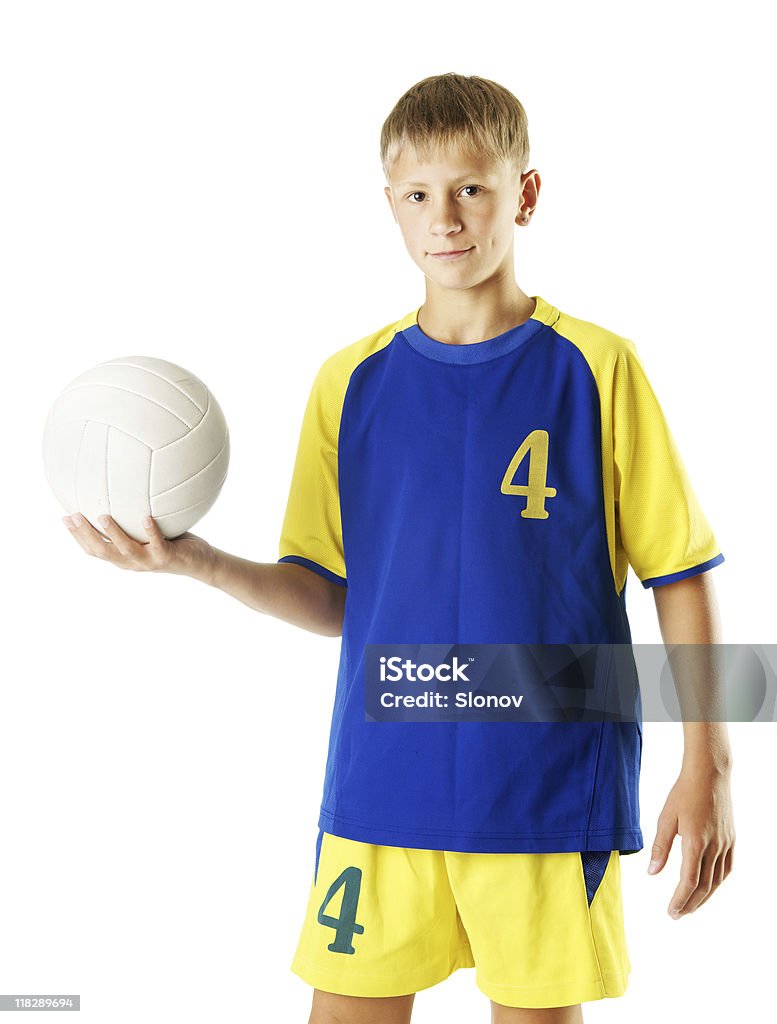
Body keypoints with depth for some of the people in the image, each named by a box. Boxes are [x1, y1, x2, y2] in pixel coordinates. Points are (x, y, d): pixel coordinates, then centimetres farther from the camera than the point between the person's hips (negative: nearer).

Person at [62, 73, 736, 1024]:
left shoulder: (595, 369, -3)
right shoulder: (351, 382, 6)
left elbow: (680, 576, 0)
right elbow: (333, 600, 8)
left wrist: (707, 768, -3)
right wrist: (199, 562, -8)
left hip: (549, 793, -2)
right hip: (381, 791, 2)